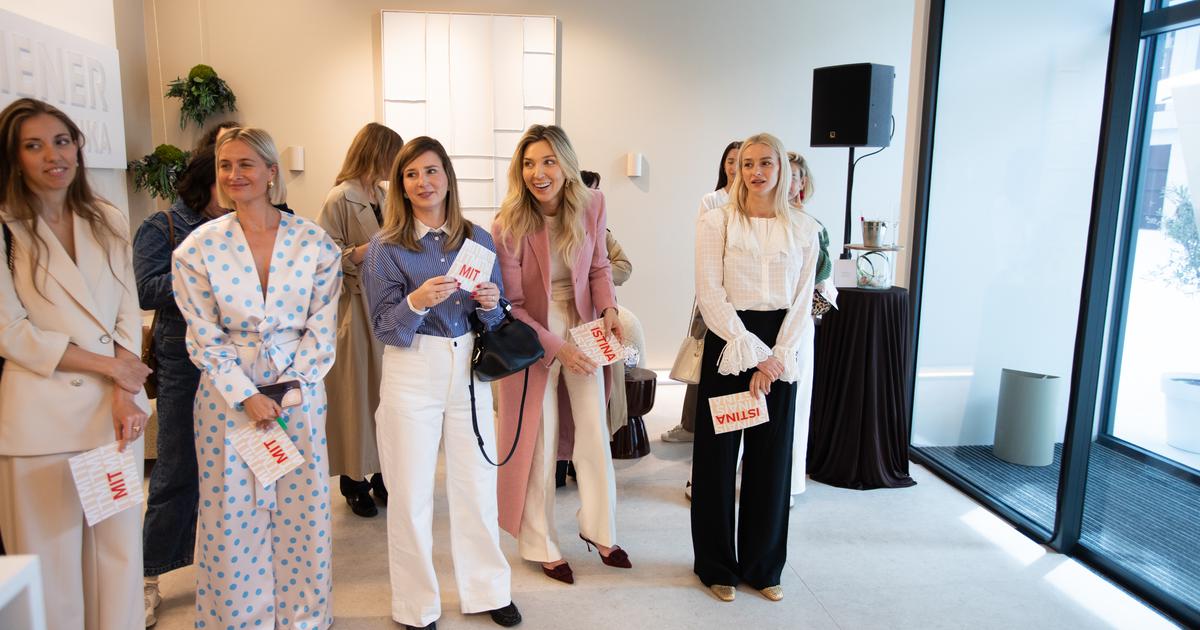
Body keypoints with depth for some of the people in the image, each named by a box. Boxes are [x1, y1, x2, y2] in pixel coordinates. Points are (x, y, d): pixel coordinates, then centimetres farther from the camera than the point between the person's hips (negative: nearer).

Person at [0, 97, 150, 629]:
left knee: (120, 550, 11)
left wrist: (124, 394, -6)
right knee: (52, 560, 7)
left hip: (114, 407, 3)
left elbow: (128, 313, 6)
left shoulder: (109, 223, 8)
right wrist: (107, 365, -10)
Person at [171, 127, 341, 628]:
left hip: (299, 390, 1)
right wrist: (247, 396, -10)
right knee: (232, 513, 7)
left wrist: (289, 386, -9)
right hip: (228, 394, 0)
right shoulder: (198, 247, -3)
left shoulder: (315, 243, -3)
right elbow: (205, 338, -3)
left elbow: (322, 327, -1)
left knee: (303, 508, 8)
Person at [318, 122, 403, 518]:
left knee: (386, 390, 9)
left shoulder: (383, 196, 12)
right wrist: (355, 255, -25)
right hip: (356, 307, -7)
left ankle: (383, 474, 20)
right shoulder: (341, 198, -9)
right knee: (357, 392, 0)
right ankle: (354, 481, 14)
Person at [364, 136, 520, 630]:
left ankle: (487, 590, 30)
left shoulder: (478, 239, 4)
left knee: (477, 485, 10)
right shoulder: (386, 247, -4)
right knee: (411, 494, 6)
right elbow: (385, 329, -7)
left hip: (469, 370, 3)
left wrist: (490, 304, -14)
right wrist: (417, 301, -26)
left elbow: (494, 321, 9)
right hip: (412, 373, -2)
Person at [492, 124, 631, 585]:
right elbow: (512, 306, -15)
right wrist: (557, 348, -22)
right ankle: (541, 546, 26)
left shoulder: (591, 206, -10)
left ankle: (598, 529, 32)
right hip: (532, 337, -3)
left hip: (583, 330, 4)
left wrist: (608, 310, -12)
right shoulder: (508, 226, -19)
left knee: (595, 432, 10)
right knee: (539, 442, 6)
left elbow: (598, 267, 5)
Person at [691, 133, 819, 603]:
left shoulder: (803, 231, 7)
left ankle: (763, 566, 25)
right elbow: (711, 297, -7)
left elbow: (802, 303, 4)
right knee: (719, 455, 4)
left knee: (771, 457, 9)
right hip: (727, 344, -2)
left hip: (779, 352, 3)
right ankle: (717, 565, 20)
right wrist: (750, 352, -13)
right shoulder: (716, 222, -1)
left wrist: (776, 358, -9)